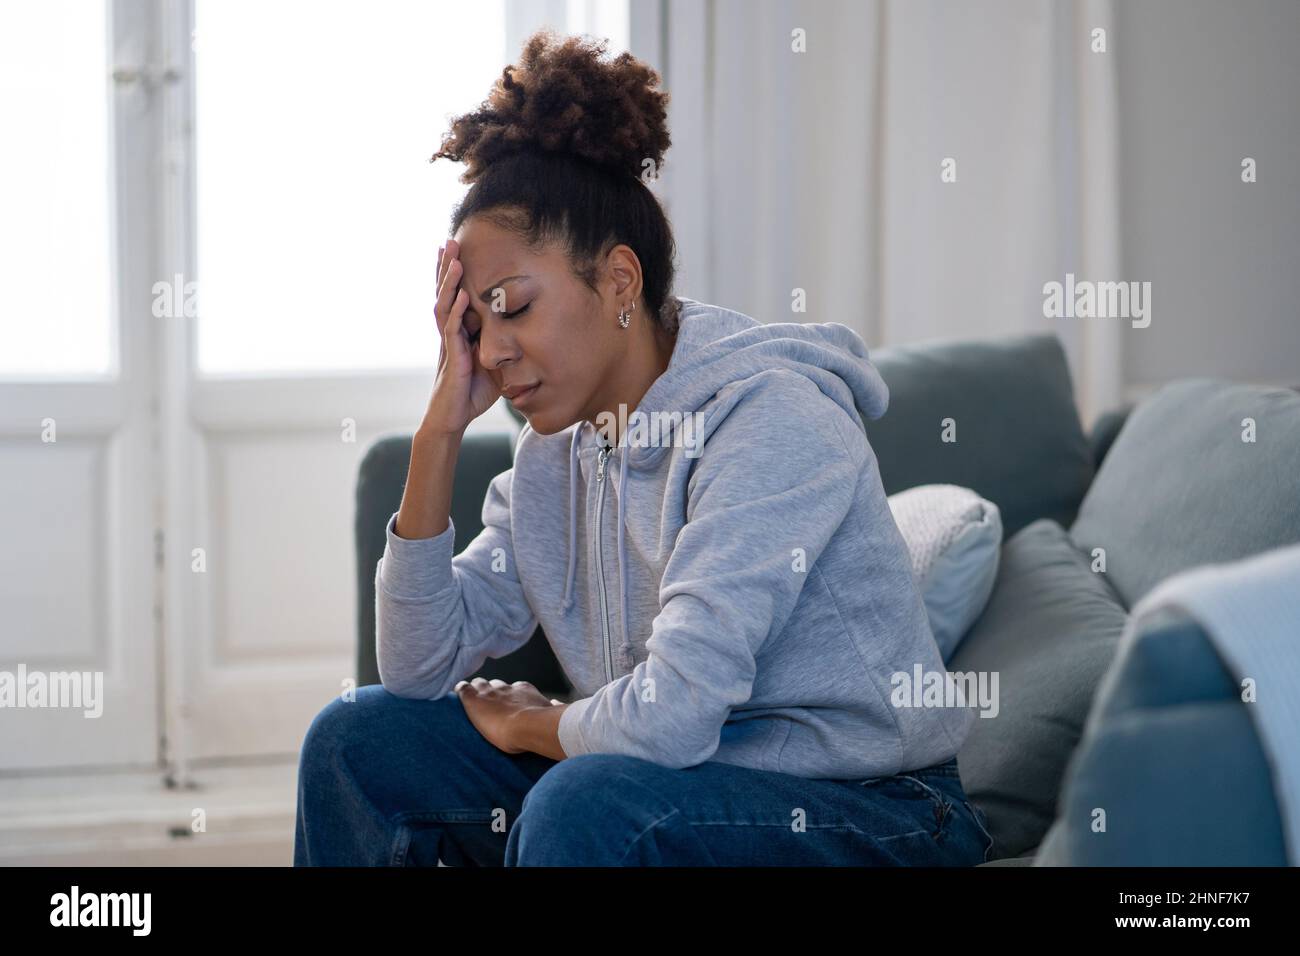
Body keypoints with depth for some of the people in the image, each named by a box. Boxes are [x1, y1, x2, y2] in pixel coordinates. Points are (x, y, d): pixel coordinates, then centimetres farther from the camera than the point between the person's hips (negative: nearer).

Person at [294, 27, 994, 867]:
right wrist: (443, 426, -5)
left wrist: (525, 724, -5)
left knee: (589, 801, -36)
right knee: (358, 738, 0)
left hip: (871, 811, -8)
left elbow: (670, 718, -27)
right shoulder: (556, 453, 5)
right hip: (677, 778, 8)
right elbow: (419, 667, 1)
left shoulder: (768, 421, -20)